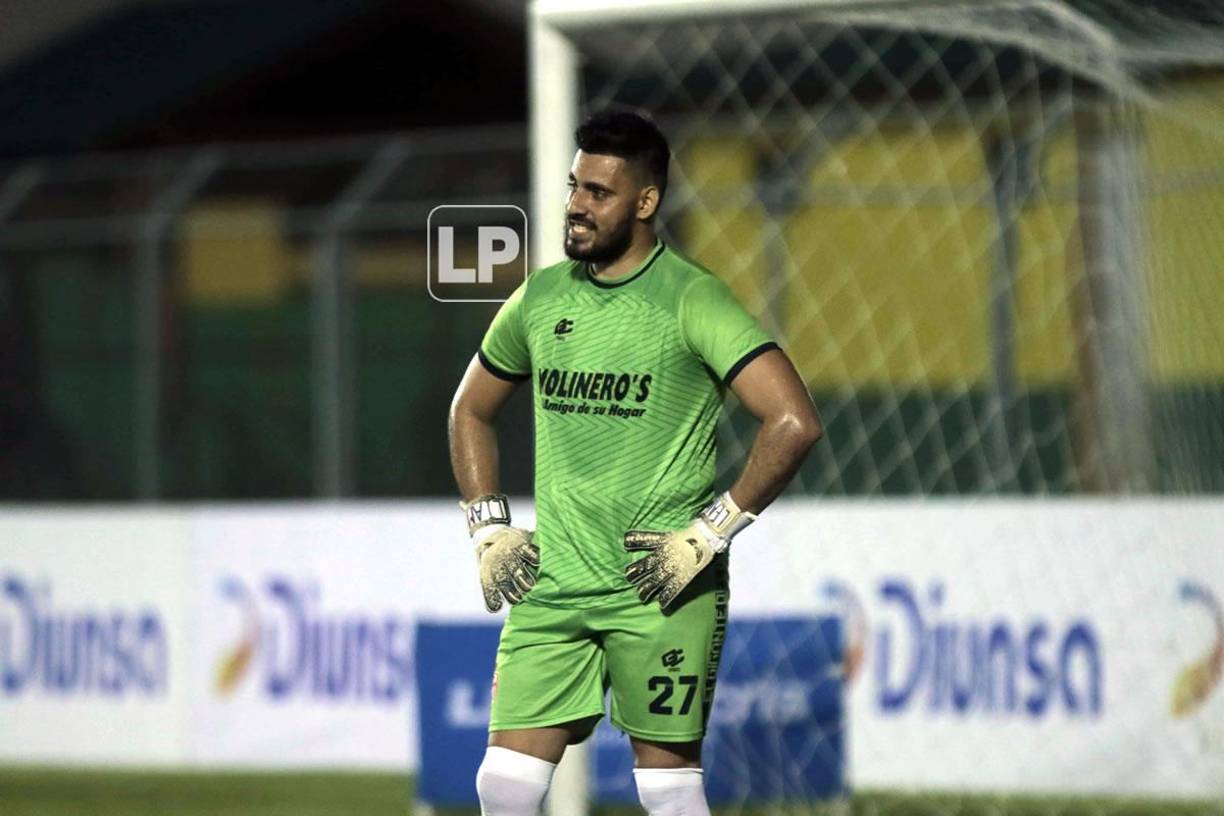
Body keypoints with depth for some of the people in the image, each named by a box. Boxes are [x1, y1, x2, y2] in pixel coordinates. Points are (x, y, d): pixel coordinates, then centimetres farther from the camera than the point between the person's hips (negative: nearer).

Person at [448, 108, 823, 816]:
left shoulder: (691, 300, -8)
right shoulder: (540, 300, 10)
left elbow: (796, 423, -15)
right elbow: (471, 412, 26)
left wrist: (711, 532, -13)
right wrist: (490, 527, 13)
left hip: (660, 590, -5)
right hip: (552, 585, 5)